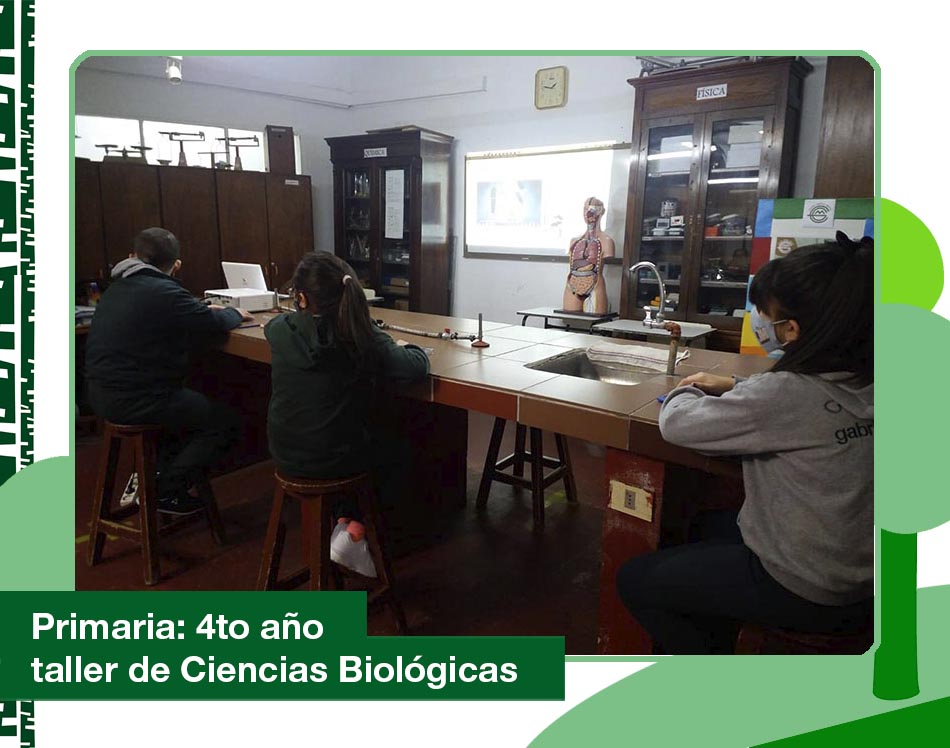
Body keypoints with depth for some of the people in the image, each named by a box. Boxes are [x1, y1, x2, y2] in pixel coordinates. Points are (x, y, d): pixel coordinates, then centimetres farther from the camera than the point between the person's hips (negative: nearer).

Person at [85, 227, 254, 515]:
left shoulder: (117, 288, 12)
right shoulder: (164, 292, -17)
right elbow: (214, 324, -13)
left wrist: (204, 311, 17)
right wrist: (234, 314, 7)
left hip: (101, 392, 10)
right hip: (135, 400, -10)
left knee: (192, 403, 29)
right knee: (225, 422, 1)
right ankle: (165, 492, 6)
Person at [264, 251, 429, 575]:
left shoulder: (280, 330, -8)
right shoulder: (364, 338, -18)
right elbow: (418, 366, -12)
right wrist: (401, 348, 9)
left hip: (286, 457, 4)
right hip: (336, 460, -4)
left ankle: (343, 521, 27)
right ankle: (357, 529, 16)